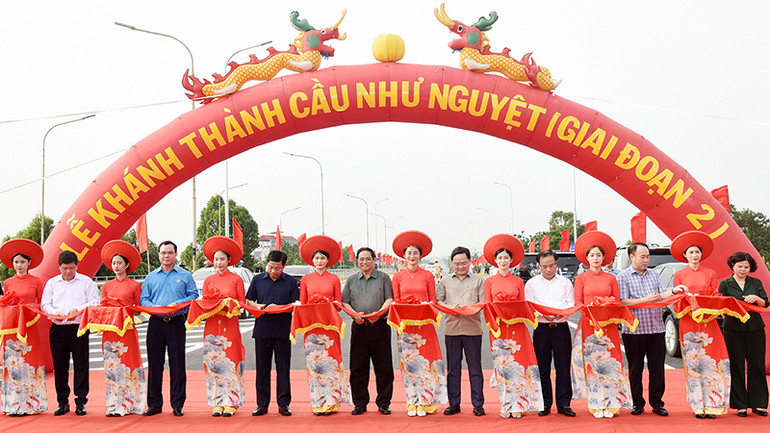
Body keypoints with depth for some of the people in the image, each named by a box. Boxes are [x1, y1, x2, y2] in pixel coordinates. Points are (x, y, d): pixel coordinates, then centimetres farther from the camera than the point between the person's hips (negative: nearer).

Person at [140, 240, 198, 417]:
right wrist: (155, 307, -10)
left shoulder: (185, 276, 7)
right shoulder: (151, 277, 13)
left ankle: (178, 404, 6)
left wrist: (178, 303, -13)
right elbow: (144, 300, 10)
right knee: (154, 364, 4)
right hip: (155, 323, 2)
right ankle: (154, 404, 12)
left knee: (177, 364, -1)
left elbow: (194, 296, 3)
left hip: (176, 323, -2)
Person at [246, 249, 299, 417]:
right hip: (261, 329, 2)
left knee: (283, 368, 1)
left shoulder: (291, 282, 4)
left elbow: (296, 305, 0)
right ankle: (262, 404, 13)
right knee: (262, 368, 6)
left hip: (282, 331, -2)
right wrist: (257, 306, -7)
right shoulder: (257, 279, 10)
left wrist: (279, 308, -15)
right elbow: (248, 301, 14)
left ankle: (284, 403, 9)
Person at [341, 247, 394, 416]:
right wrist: (354, 314, -8)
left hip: (380, 326, -2)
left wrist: (379, 313, -17)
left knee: (383, 366, 0)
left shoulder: (383, 278, 8)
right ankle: (360, 403, 12)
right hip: (359, 326, 2)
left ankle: (383, 403, 9)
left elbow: (390, 299, 0)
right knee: (358, 367, 3)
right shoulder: (351, 280, 14)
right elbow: (345, 302, 11)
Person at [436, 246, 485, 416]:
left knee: (475, 367, 0)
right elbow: (437, 301, 13)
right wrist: (449, 307, -6)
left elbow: (484, 303, 2)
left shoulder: (479, 280, 9)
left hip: (473, 328, -2)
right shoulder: (445, 281, 14)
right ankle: (454, 403, 11)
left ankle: (478, 404, 6)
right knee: (453, 367, 4)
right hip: (451, 327, 2)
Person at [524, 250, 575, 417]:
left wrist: (560, 312, -18)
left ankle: (563, 404, 5)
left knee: (563, 367, -1)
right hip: (541, 328, 0)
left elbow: (572, 304, 3)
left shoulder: (565, 282, 11)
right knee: (542, 368, 2)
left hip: (561, 328, 0)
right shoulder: (531, 283, 10)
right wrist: (543, 313, -17)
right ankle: (545, 404, 10)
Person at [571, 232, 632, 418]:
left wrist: (607, 312, -12)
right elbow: (578, 303, 2)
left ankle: (610, 404, 3)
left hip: (608, 325, 1)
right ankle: (596, 405, 1)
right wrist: (590, 310, -16)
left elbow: (617, 302, 7)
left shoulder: (611, 278, 11)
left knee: (609, 363, -2)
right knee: (591, 363, -3)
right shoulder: (581, 278, 8)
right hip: (588, 325, -1)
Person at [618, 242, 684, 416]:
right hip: (634, 329, -3)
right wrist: (645, 300, -16)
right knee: (635, 368, 5)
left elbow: (662, 295, 8)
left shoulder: (653, 274, 15)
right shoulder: (623, 276, 0)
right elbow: (622, 302, -9)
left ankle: (657, 403, 13)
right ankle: (637, 403, 15)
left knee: (657, 367, 4)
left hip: (656, 329, 4)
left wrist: (673, 291, -11)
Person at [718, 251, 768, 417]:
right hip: (733, 329, -2)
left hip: (755, 328, 2)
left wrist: (756, 299, -12)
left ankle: (758, 403, 12)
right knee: (736, 366, 1)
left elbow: (765, 303, 8)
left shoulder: (756, 283, 11)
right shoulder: (725, 284, 6)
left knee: (757, 365, 2)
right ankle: (740, 405, 8)